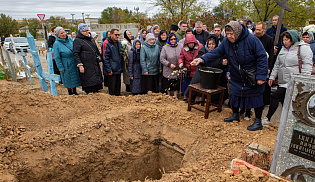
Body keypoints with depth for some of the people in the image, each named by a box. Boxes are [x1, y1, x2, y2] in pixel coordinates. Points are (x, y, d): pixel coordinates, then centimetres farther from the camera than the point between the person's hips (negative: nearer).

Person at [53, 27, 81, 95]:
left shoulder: (70, 39, 0)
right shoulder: (56, 44, -14)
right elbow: (57, 58, -12)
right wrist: (61, 68, -14)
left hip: (74, 64, 5)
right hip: (66, 66, -5)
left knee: (75, 78, 15)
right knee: (68, 80, 9)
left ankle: (74, 92, 33)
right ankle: (70, 92, 29)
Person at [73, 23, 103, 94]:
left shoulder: (91, 39, 17)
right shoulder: (77, 41, -5)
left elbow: (96, 51, 25)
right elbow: (75, 54, -11)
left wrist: (99, 60, 19)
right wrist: (80, 65, -18)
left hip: (95, 65, 7)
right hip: (86, 66, -7)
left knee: (96, 83, 8)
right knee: (89, 85, -4)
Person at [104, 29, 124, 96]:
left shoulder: (119, 44, 13)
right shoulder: (107, 44, -9)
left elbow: (121, 55, 25)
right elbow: (106, 58, -13)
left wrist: (124, 56, 1)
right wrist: (108, 70, -18)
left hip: (118, 70, 7)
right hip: (112, 71, -7)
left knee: (118, 87, 15)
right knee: (112, 88, 0)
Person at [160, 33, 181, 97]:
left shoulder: (180, 47, 3)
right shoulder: (165, 48, -4)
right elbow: (162, 58, -6)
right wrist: (169, 64, -15)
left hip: (177, 70, 1)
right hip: (168, 70, -1)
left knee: (176, 85, 6)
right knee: (168, 85, 11)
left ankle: (175, 96, 21)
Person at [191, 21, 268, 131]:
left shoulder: (252, 40, -20)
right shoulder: (226, 42, -6)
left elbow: (262, 58, -17)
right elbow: (216, 53, -4)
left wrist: (261, 76, -20)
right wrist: (202, 59, -20)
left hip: (253, 79, -5)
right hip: (236, 78, 5)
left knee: (256, 98, 5)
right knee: (234, 95, 14)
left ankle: (258, 121, 20)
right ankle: (235, 115, 37)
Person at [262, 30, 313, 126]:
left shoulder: (303, 48, -6)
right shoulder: (283, 49, 16)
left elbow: (307, 65, -12)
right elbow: (277, 64, 22)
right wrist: (272, 76, 18)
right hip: (282, 82, 8)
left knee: (275, 96, -14)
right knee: (284, 102, 11)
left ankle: (267, 119, -3)